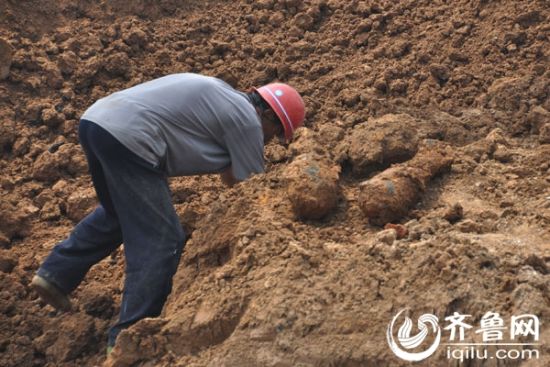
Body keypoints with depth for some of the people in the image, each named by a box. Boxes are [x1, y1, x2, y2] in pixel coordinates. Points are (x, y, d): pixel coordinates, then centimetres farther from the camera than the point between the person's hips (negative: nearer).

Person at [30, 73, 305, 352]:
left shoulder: (221, 99, 27)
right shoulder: (247, 120, 0)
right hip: (127, 137, -10)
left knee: (118, 213, 32)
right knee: (161, 240, -3)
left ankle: (55, 274, 33)